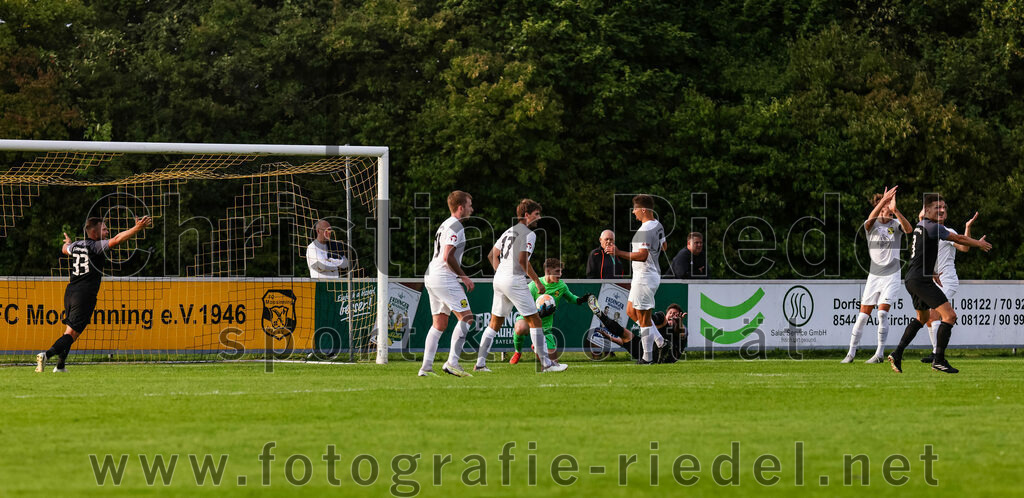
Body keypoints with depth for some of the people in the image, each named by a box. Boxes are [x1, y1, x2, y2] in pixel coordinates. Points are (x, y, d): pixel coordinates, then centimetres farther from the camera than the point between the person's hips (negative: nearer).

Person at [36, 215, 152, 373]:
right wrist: (137, 228, -25)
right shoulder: (96, 246, -8)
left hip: (70, 291, 8)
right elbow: (116, 240, -23)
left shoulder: (76, 245, 14)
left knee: (70, 329, 19)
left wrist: (67, 242, 61)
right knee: (72, 333, -10)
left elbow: (65, 249, 37)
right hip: (85, 294, -8)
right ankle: (47, 354, -26)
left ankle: (60, 365, 20)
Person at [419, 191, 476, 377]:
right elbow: (448, 257, -19)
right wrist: (464, 277, -10)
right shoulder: (455, 226, -11)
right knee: (466, 318, -8)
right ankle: (452, 362, -12)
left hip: (431, 277, 10)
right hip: (444, 279, -10)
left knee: (439, 324, 10)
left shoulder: (444, 225, 20)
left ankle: (426, 367, 4)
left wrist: (459, 277, 22)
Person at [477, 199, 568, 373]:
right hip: (515, 281, -8)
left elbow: (492, 256, 22)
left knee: (495, 323, 12)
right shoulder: (528, 234, -8)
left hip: (499, 279, 8)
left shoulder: (509, 232, 18)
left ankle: (480, 363, 7)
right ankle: (546, 363, -4)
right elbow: (523, 260, -18)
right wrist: (537, 282, -12)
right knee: (534, 320, -3)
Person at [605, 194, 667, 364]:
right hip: (653, 273, 10)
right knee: (631, 311, 19)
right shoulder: (658, 226, 8)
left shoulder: (645, 230, -22)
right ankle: (659, 340, 19)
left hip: (645, 278, -10)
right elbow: (664, 247, 22)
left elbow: (642, 255, -31)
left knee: (644, 319, -3)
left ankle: (647, 357, 2)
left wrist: (619, 253, -29)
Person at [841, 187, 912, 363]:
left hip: (891, 275, -2)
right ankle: (851, 352, 9)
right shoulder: (872, 225, 0)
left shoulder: (895, 224, -2)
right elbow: (870, 220, -25)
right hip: (874, 275, 2)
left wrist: (895, 210, -40)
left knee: (882, 312, -12)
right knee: (863, 314, 1)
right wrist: (883, 201, -41)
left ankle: (880, 353, -2)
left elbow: (908, 229, -24)